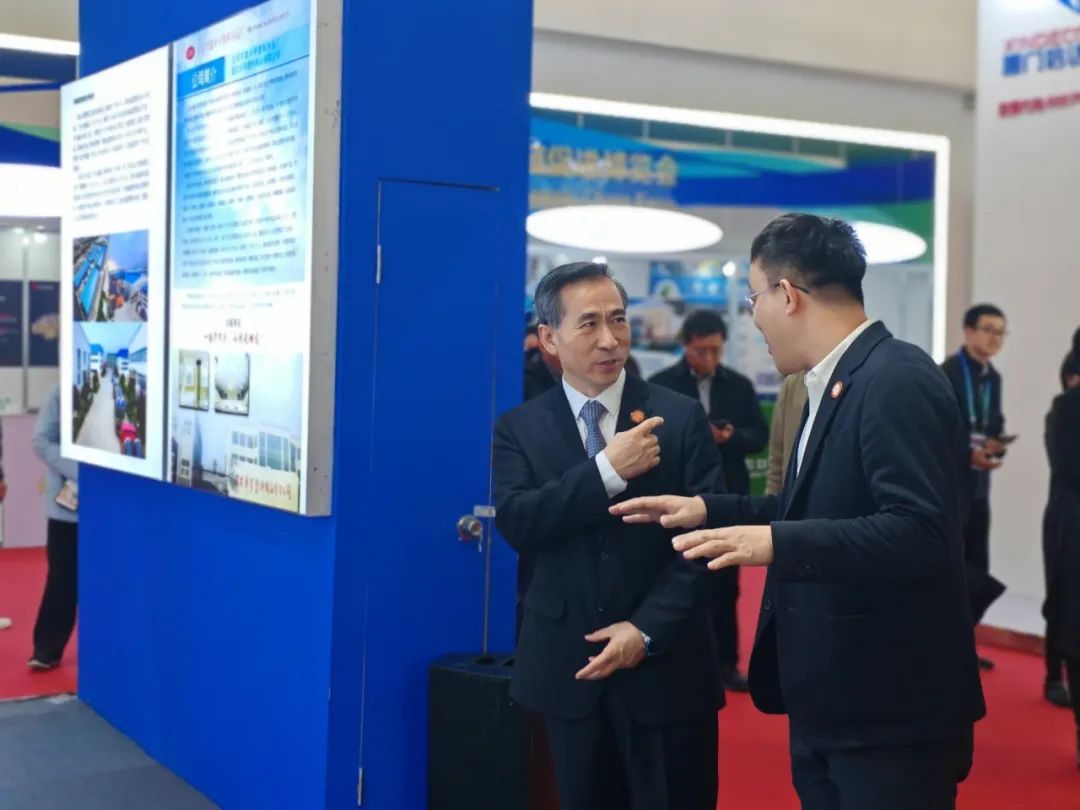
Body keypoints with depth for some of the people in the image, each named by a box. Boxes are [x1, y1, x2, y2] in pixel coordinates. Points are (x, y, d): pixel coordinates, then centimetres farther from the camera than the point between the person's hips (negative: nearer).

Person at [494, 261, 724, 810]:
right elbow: (517, 525, -13)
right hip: (568, 667, 2)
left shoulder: (681, 418, -1)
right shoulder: (519, 429, 2)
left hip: (666, 663, -1)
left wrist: (647, 630, -15)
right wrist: (606, 470, -23)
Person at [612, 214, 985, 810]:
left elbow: (920, 533, -28)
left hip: (888, 710, -10)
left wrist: (776, 543, -33)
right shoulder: (836, 383, 11)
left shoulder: (897, 381, -20)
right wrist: (706, 510, 13)